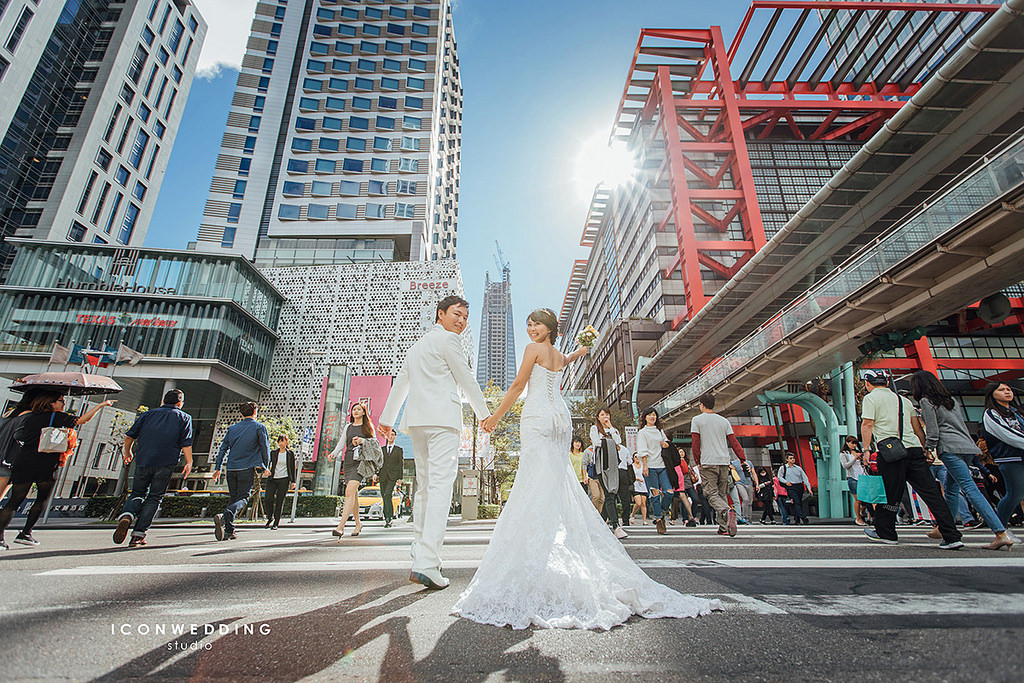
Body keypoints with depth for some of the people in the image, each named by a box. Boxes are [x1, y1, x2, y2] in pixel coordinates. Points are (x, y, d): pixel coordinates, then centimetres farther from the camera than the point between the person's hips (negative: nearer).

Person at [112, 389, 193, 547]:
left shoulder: (149, 414, 17)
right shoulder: (183, 417, 8)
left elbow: (129, 435, 14)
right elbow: (186, 443, -3)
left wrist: (127, 452, 29)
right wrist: (189, 462, -1)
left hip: (143, 461, 3)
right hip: (166, 463, -2)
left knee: (137, 493, 18)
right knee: (154, 498, 8)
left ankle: (126, 516, -11)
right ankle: (138, 535, 4)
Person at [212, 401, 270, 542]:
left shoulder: (232, 428, 14)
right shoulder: (260, 427, 1)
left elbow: (223, 448, 12)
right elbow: (265, 448, -1)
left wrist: (217, 468, 15)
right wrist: (266, 466, 10)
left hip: (231, 468, 5)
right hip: (248, 468, -5)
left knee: (233, 497, 14)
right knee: (243, 497, -1)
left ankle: (229, 530, 9)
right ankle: (225, 516, -28)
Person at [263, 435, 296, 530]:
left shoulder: (290, 453, 6)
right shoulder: (273, 453, 10)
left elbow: (292, 467, 8)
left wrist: (293, 481, 6)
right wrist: (266, 470, -21)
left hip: (284, 479, -2)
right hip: (272, 479, 2)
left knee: (280, 501, -2)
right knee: (268, 500, -7)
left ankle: (276, 523, 9)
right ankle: (270, 518, 19)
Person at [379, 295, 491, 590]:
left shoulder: (418, 344, 26)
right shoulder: (447, 339, 0)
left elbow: (400, 383, 27)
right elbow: (467, 380, -1)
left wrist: (387, 418, 32)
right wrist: (484, 414, 9)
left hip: (417, 421, 9)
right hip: (442, 418, -9)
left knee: (424, 486, 14)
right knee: (440, 485, -14)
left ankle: (419, 553, 19)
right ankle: (427, 565, -20)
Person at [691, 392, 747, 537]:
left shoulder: (697, 420, 1)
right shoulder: (724, 421, 12)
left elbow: (695, 443, -3)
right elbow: (734, 442, 7)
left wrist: (698, 461, 6)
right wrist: (743, 459, 9)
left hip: (708, 463, -4)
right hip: (724, 462, 5)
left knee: (712, 494, -5)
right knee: (722, 494, 11)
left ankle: (727, 511, -33)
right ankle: (724, 527, 10)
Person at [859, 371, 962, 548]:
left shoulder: (870, 398, 2)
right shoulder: (905, 400, 21)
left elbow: (867, 424, -8)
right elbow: (918, 428, 22)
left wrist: (866, 449, -6)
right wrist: (925, 450, 26)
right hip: (914, 448, 6)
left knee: (890, 494, 2)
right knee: (931, 492, 5)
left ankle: (885, 533, 14)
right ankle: (952, 536, 4)